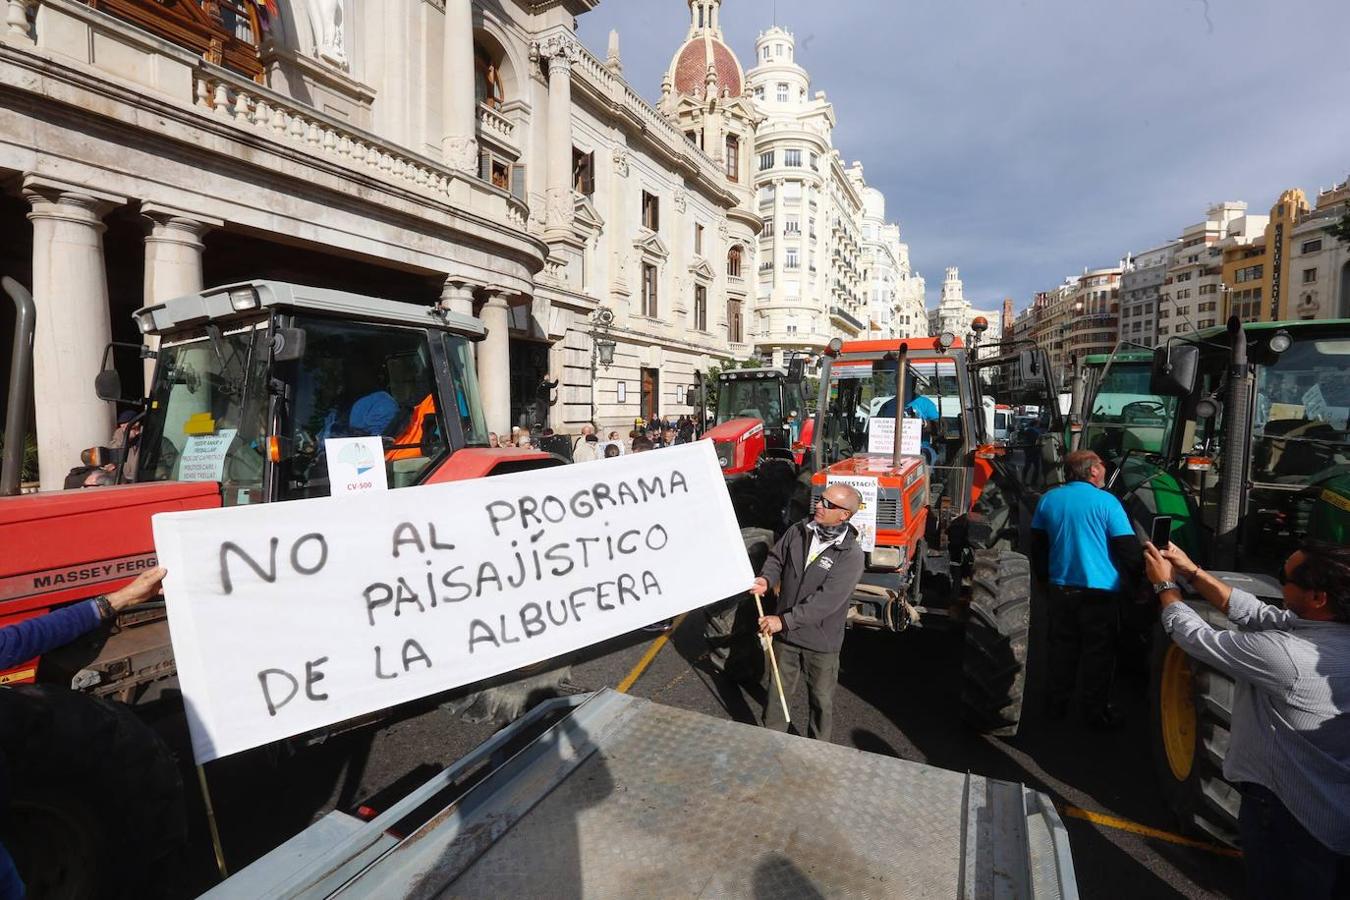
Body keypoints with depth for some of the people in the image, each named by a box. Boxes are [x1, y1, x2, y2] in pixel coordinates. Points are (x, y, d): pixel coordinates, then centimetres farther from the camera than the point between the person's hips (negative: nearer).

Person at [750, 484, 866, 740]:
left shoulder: (851, 555, -21)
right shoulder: (798, 531, -7)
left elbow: (827, 600, -27)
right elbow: (776, 558, 7)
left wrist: (784, 620, -29)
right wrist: (766, 579, -15)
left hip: (821, 642, -3)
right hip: (785, 634, 4)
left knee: (821, 699, 18)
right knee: (778, 691, 20)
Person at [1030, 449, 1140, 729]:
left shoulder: (1049, 500, 2)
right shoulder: (1106, 502, -12)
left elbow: (1038, 546, 8)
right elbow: (1128, 548, -11)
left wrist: (1045, 577, 19)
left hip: (1061, 588, 4)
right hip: (1101, 590, -4)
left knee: (1063, 646, 16)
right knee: (1099, 651, 9)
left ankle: (1057, 704, 26)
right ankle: (1096, 712, 19)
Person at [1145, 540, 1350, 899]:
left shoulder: (1285, 655, -32)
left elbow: (1196, 637, -19)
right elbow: (1255, 613, 3)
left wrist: (1164, 584, -5)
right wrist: (1190, 571, 2)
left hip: (1291, 820, -6)